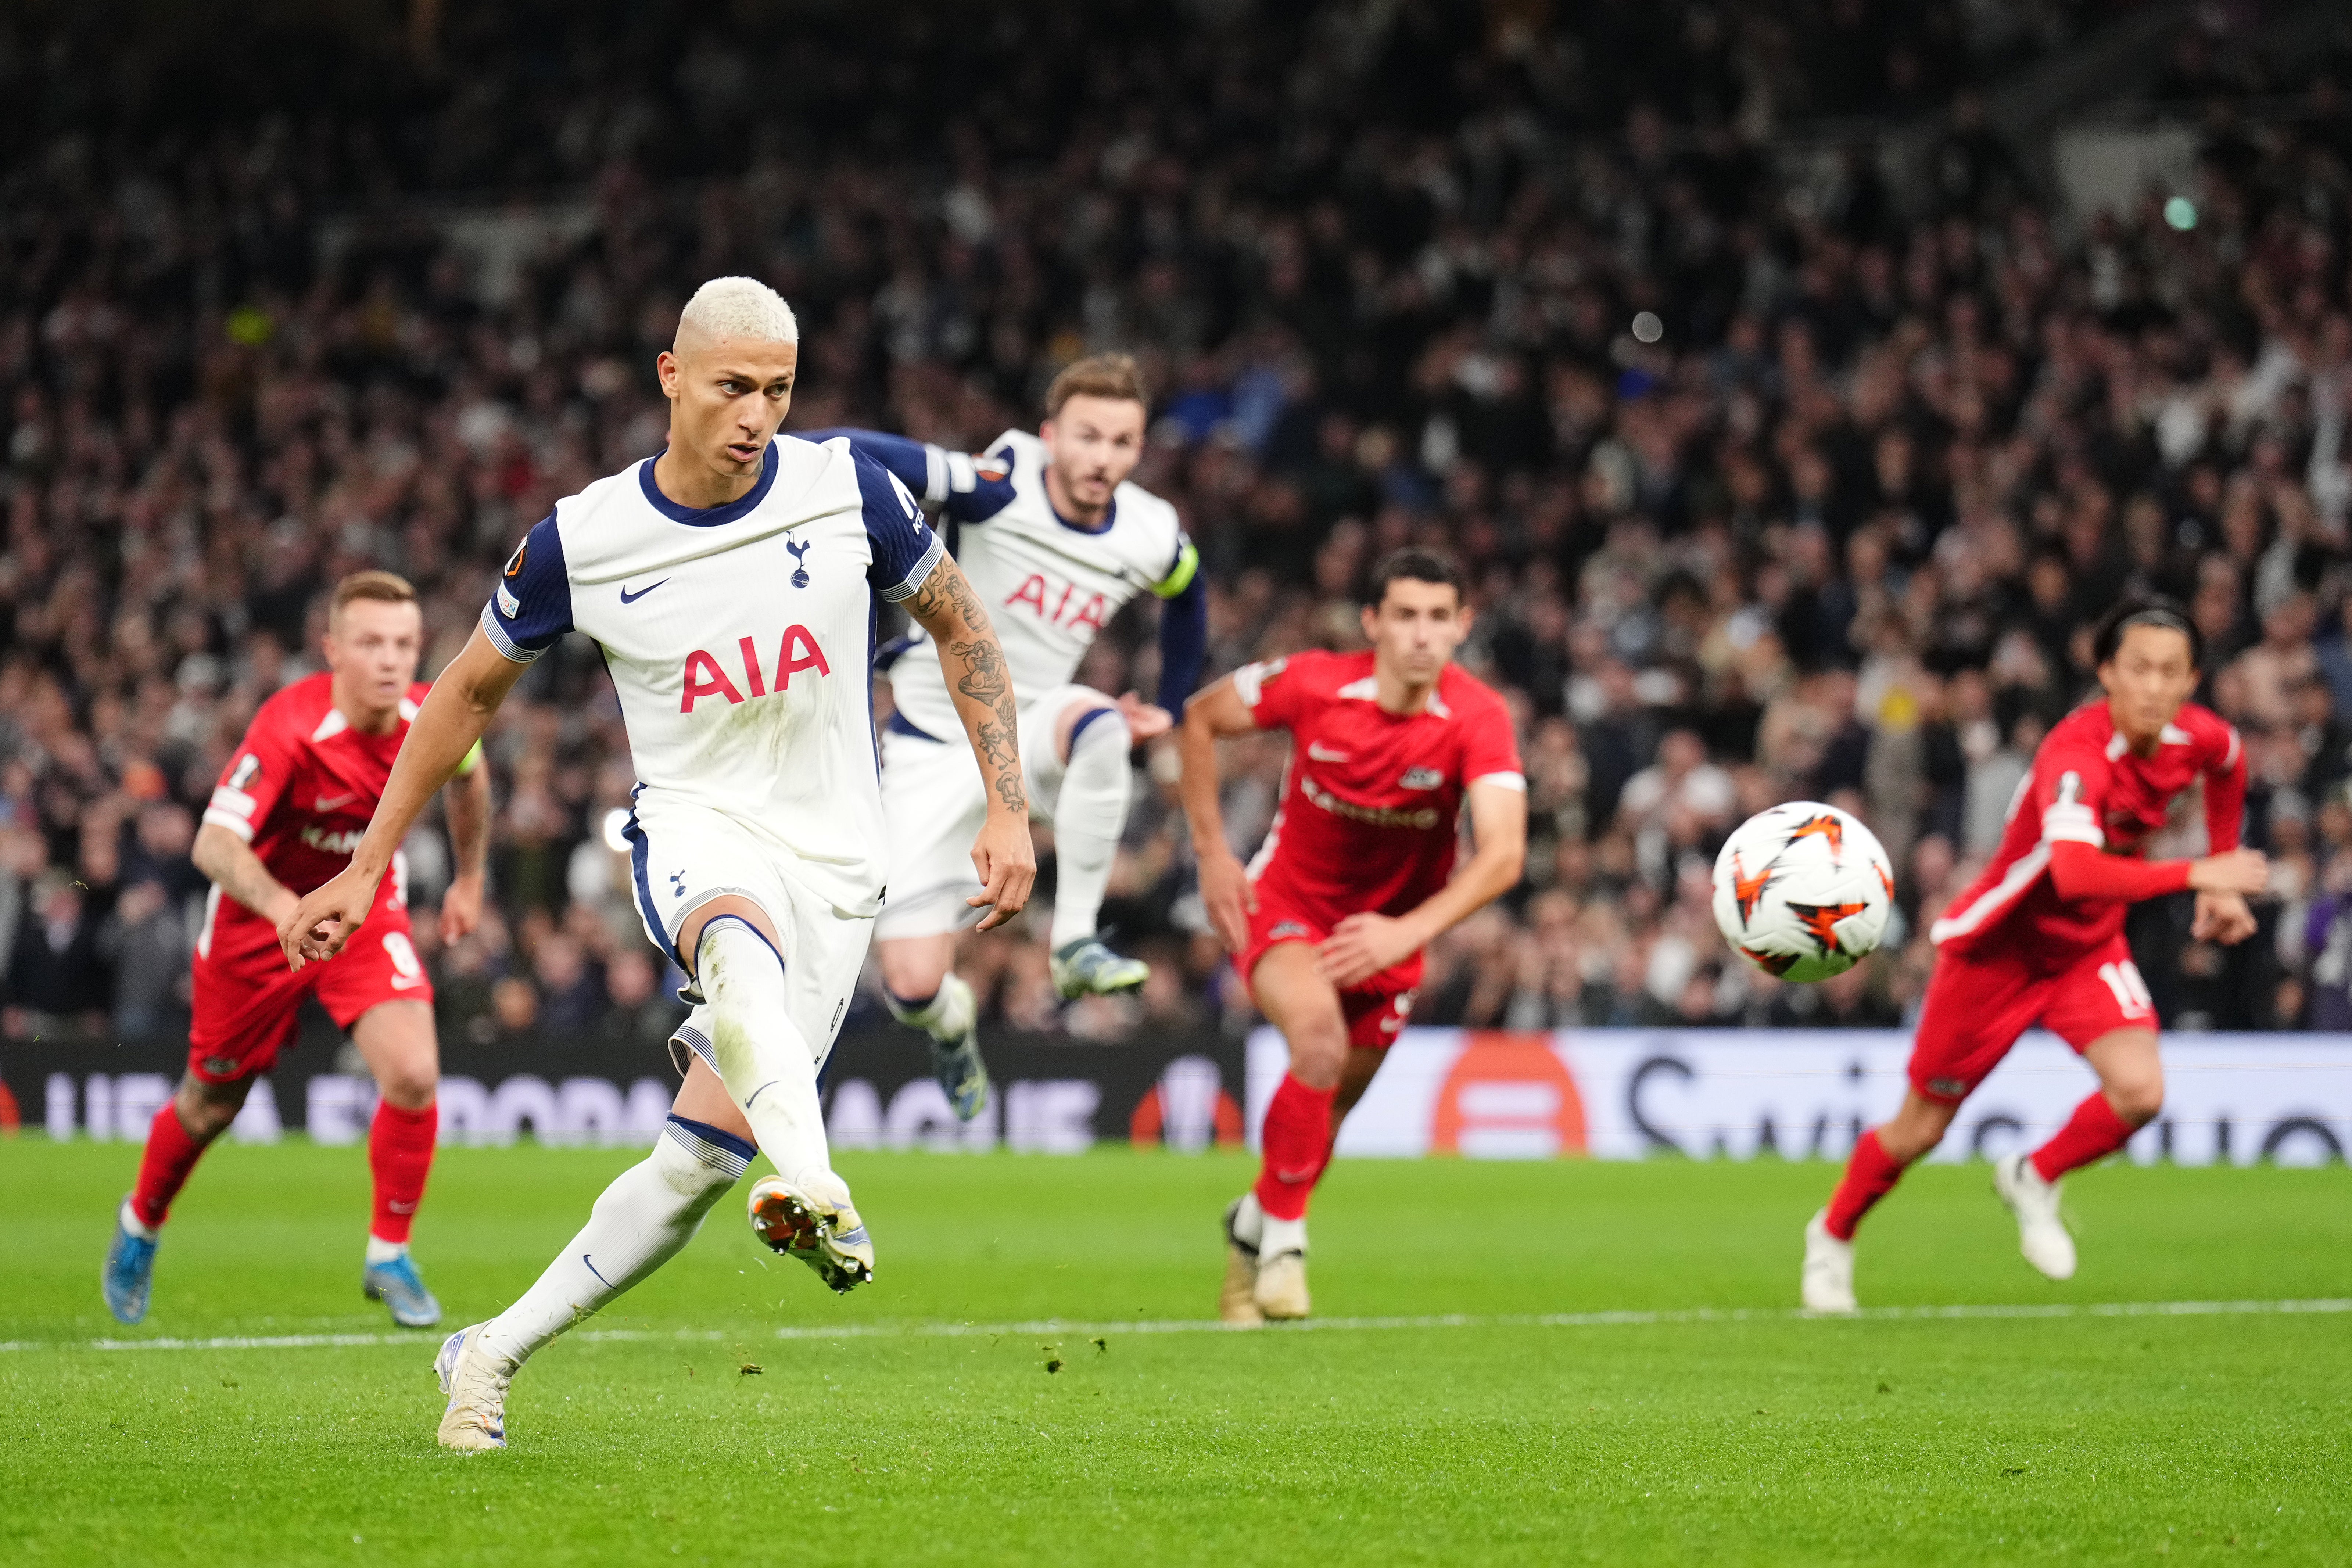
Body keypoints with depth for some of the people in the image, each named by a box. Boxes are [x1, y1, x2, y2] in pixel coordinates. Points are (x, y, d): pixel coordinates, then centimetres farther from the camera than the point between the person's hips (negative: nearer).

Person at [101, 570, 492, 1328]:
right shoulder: (289, 728, -32)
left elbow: (469, 775, 9)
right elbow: (214, 845, -39)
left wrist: (469, 879, 15)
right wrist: (285, 907, -55)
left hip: (367, 905, 3)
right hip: (262, 909, -3)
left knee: (413, 1076, -19)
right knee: (213, 1102, 14)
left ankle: (390, 1256, 2)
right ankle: (141, 1224, 44)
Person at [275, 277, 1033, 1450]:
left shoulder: (848, 488, -5)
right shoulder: (581, 541, -5)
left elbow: (957, 625, 10)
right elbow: (470, 692, 10)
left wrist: (1008, 808, 2)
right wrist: (366, 870, 11)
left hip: (834, 864, 1)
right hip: (693, 829, -1)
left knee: (704, 1157, -7)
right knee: (738, 943, -40)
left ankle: (494, 1354, 9)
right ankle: (819, 1197, -63)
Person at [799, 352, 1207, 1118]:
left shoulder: (1153, 538, -5)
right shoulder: (998, 490, -18)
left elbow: (1186, 595, 20)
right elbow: (869, 456, -27)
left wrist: (1172, 706, 21)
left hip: (1030, 735, 2)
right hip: (933, 748, -2)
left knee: (1100, 726, -38)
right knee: (913, 988, -10)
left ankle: (1075, 944, -25)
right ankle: (950, 1020, 31)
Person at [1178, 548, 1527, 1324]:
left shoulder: (1479, 720, -23)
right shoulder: (1313, 684, -21)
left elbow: (1503, 853, -33)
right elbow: (1201, 718, -2)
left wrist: (1408, 932, -46)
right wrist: (1211, 851, -6)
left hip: (1388, 929, 2)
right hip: (1285, 906, -2)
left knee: (1328, 1106, 12)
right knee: (1319, 1032, -31)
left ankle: (1254, 1226, 42)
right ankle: (1283, 1232, -16)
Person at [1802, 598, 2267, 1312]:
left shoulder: (2198, 737, -13)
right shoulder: (2077, 753, -35)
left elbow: (2229, 766, 15)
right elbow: (2075, 872, -52)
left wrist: (2221, 886, 12)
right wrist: (2194, 875, -51)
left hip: (2090, 945, 5)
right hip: (1999, 945, -5)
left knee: (2139, 1090, -20)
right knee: (1922, 1128, 7)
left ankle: (2033, 1180, 10)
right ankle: (1833, 1235, 37)